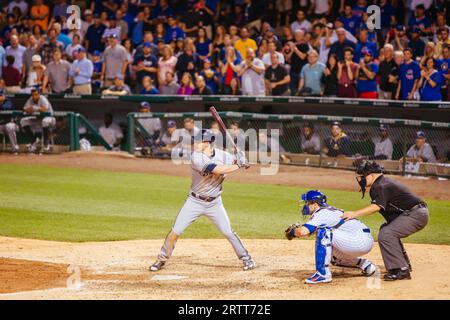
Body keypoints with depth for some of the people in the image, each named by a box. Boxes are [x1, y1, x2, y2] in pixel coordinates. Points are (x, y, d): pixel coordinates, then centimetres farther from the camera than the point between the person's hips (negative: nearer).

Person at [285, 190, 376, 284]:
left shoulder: (322, 214, -12)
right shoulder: (329, 210, 17)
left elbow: (303, 232, -25)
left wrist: (292, 233, -4)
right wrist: (298, 227, 13)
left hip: (362, 241, -10)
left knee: (323, 233, -20)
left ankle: (323, 273, -19)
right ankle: (365, 265, 28)